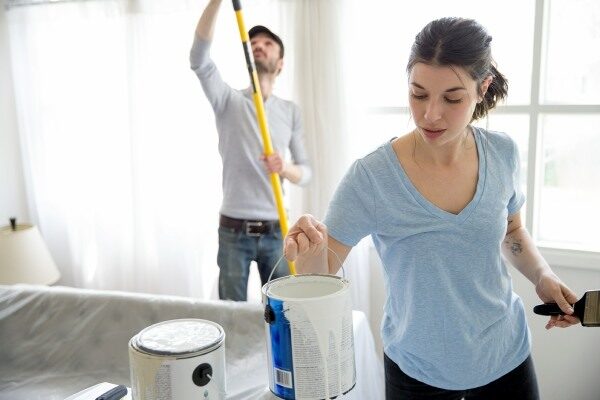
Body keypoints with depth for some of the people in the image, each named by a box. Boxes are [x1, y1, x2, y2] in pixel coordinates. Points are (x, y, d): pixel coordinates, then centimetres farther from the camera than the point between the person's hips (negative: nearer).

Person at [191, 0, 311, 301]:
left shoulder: (291, 111, 6)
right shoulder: (229, 101, 0)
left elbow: (306, 172, 4)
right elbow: (199, 58, -18)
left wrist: (285, 168, -19)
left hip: (275, 232, 2)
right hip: (234, 232, -1)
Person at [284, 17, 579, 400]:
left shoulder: (503, 152, -11)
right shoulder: (371, 177, -23)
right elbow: (322, 277, -18)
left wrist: (543, 276, -8)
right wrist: (309, 253, -39)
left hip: (507, 357, 3)